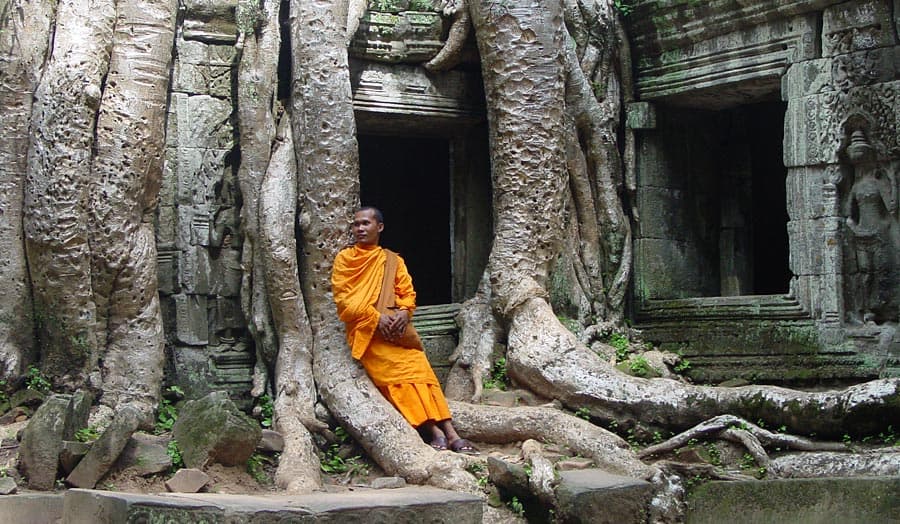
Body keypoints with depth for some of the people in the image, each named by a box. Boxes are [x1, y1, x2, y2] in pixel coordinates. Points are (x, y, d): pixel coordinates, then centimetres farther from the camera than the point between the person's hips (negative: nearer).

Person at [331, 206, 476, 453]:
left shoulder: (393, 261, 21)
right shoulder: (344, 258, 12)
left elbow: (407, 293, 12)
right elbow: (343, 298, 1)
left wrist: (404, 312, -12)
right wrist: (376, 317, -13)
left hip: (396, 327, 3)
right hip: (366, 330, -3)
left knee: (420, 366, -19)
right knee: (398, 369, -25)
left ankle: (449, 432, -29)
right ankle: (434, 430, -32)